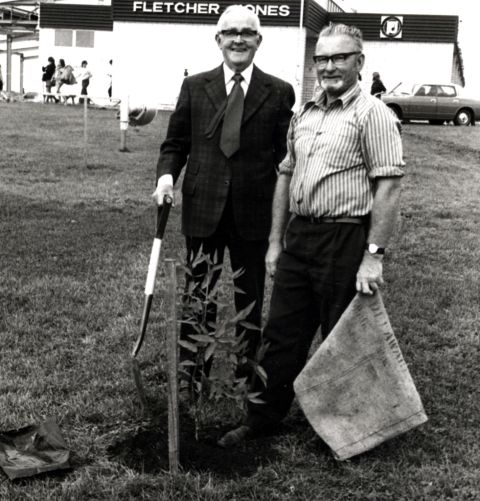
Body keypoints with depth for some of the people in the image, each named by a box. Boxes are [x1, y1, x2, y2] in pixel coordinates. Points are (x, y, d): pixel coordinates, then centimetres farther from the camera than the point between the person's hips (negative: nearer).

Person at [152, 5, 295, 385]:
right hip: (202, 208, 1)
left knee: (250, 298, 12)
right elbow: (175, 144, 7)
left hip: (254, 212, -1)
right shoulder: (194, 87, 4)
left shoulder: (279, 92, 0)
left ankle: (248, 375, 28)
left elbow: (286, 154, -1)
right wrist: (167, 175, -12)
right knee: (197, 295, 11)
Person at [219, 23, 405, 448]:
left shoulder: (373, 114, -9)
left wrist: (374, 255, -19)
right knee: (282, 333, 12)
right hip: (298, 237, 7)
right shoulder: (303, 114, 13)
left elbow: (389, 186, -14)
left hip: (345, 241, -6)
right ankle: (263, 417, 25)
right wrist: (276, 241, 14)